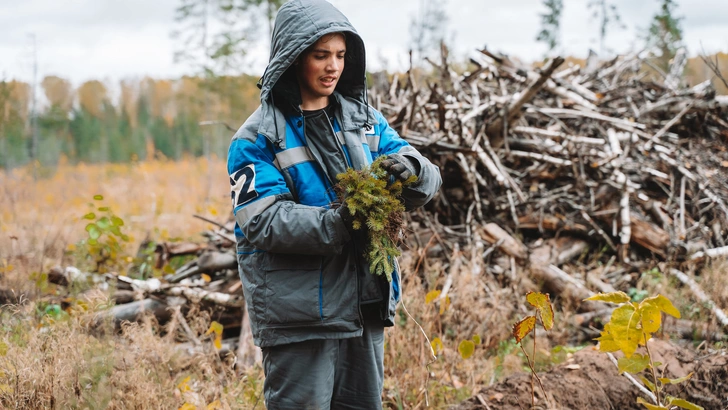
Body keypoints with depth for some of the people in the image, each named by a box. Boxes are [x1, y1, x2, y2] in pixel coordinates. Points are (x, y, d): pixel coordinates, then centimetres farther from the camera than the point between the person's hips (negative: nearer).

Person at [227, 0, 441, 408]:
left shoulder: (365, 119, 11)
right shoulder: (257, 138, -6)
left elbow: (427, 181, 5)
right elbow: (264, 222, -16)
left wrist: (411, 168, -20)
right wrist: (335, 224, -32)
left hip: (365, 306, 6)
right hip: (298, 315, -5)